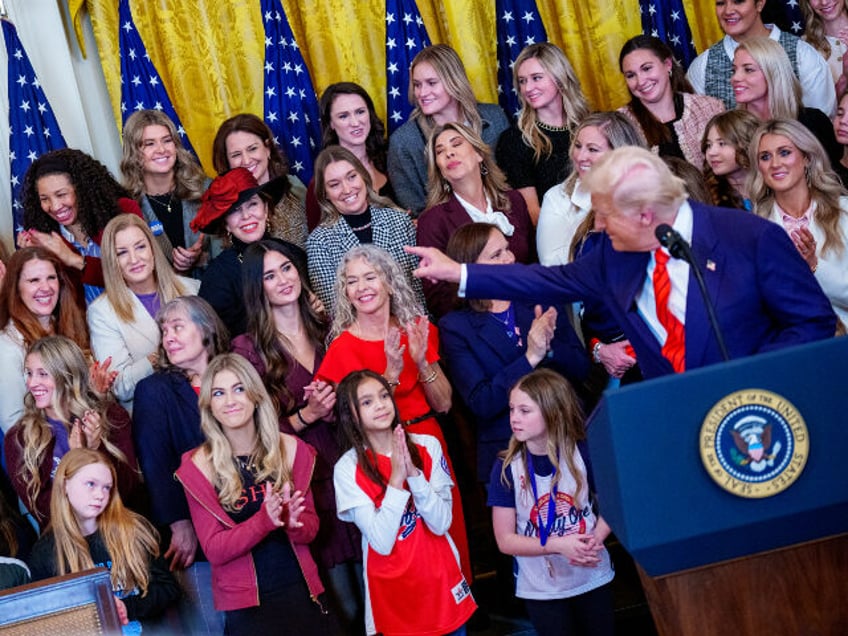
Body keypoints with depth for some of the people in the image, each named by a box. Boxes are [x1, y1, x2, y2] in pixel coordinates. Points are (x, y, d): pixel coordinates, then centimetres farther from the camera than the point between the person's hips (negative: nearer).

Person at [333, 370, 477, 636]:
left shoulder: (427, 446, -4)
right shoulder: (348, 469, -10)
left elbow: (441, 524, -10)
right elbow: (382, 543, -17)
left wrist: (414, 473, -21)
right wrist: (396, 479, -22)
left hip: (441, 579, 2)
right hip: (393, 590, -2)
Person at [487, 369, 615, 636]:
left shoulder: (582, 453, -11)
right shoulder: (507, 468, -14)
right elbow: (505, 541, -12)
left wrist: (595, 540, -19)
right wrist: (558, 545, -24)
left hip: (593, 578, 1)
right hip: (541, 590, -1)